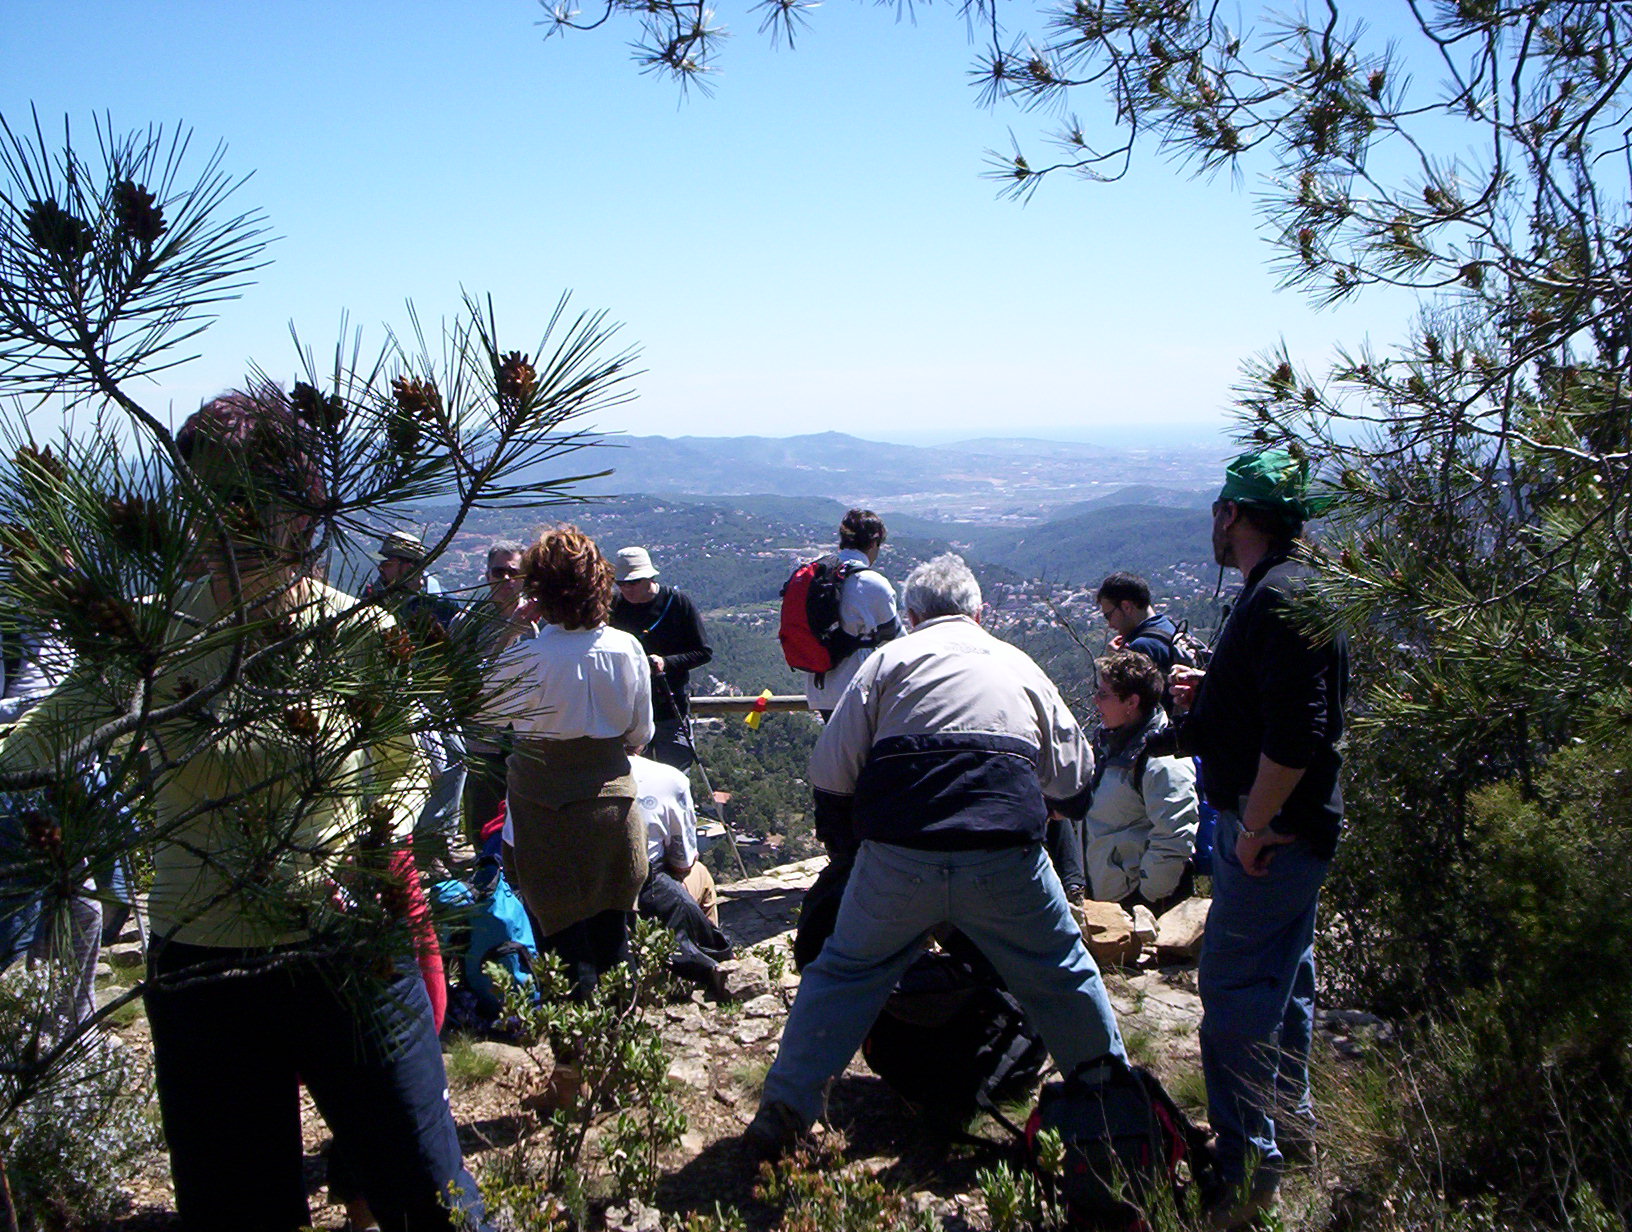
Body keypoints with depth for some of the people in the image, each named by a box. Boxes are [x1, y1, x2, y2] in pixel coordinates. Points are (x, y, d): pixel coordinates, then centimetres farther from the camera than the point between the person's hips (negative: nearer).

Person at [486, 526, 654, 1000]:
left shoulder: (524, 655, -19)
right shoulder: (627, 648, -7)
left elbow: (487, 709, -1)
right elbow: (640, 734, 3)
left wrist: (511, 627, -4)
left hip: (546, 801, -3)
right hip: (613, 795, 4)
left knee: (561, 925, 10)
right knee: (612, 919, 18)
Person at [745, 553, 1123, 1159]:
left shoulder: (888, 660, 12)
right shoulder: (1020, 666, 19)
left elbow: (830, 775, 6)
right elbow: (1075, 785, 23)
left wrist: (851, 835, 24)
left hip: (898, 860, -1)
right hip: (1006, 861, 1)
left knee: (842, 974, 18)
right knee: (1063, 980, 22)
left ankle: (781, 1113, 23)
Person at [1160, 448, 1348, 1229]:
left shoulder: (1283, 599, -21)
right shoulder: (1290, 589, 13)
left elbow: (1297, 734, -29)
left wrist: (1255, 829, -22)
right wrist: (1210, 694, 14)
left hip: (1273, 831, -11)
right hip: (1292, 827, 11)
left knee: (1233, 989, -5)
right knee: (1279, 975, 21)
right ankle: (1287, 1117, 37)